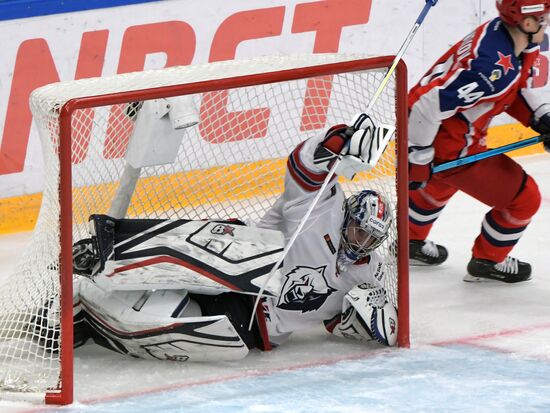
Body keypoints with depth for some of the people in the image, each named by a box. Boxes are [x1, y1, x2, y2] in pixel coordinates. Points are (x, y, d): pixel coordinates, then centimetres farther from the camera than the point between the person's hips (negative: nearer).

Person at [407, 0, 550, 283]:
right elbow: (429, 106, -34)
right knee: (524, 198, 4)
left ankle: (411, 243, 60)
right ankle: (487, 262, 25)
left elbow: (516, 91, 14)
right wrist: (418, 161, -24)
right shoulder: (494, 66, -34)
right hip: (448, 146, -10)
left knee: (441, 182, 40)